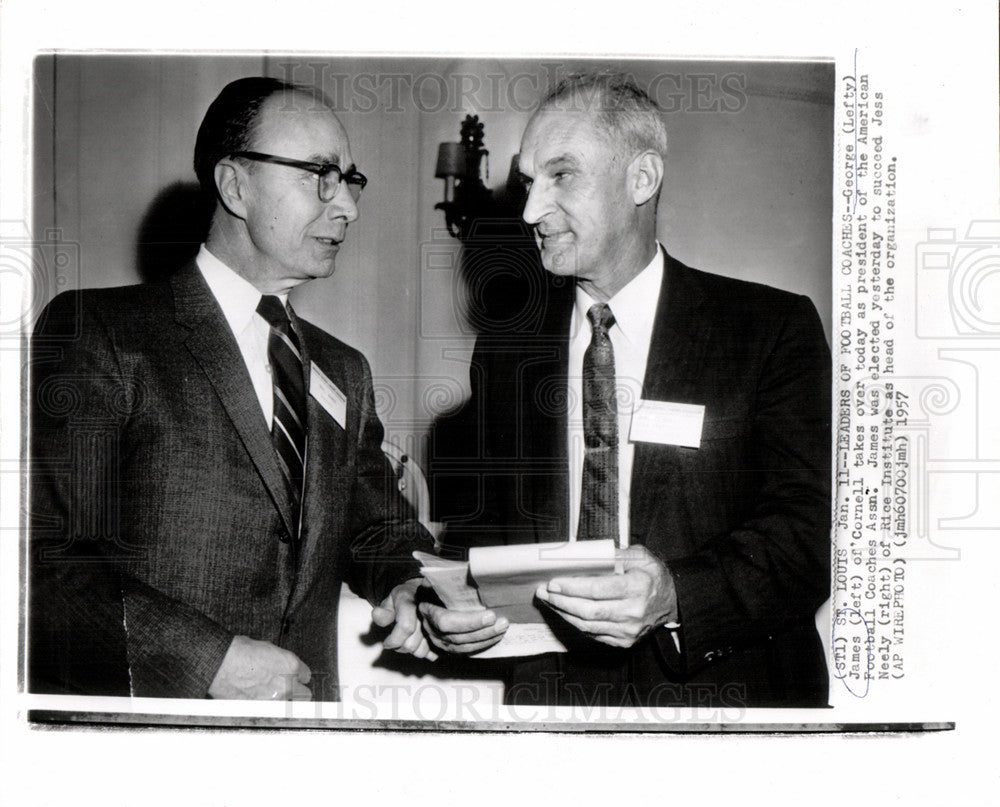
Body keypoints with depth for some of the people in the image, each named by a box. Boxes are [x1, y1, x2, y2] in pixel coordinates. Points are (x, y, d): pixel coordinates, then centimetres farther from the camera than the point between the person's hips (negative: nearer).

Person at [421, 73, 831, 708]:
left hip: (724, 692, -4)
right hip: (549, 692, 4)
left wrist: (676, 594, -23)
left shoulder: (776, 330, 0)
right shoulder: (504, 353, 12)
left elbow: (811, 529, -8)